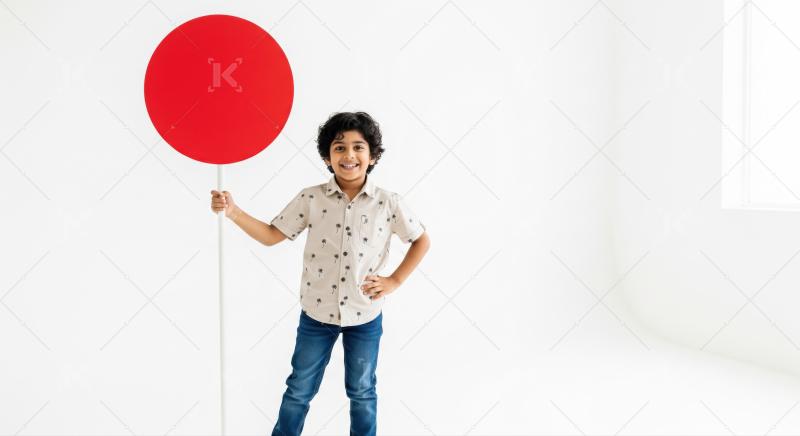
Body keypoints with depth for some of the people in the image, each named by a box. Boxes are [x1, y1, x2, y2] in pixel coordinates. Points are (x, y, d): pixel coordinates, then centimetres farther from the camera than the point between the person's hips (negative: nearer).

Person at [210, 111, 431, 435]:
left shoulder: (388, 203, -10)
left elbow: (422, 240, 2)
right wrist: (233, 212, -19)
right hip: (316, 313, 1)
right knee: (299, 390, 15)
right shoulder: (310, 199, -9)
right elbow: (272, 235, -5)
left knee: (361, 392, 18)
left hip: (365, 315, 0)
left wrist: (395, 280, -6)